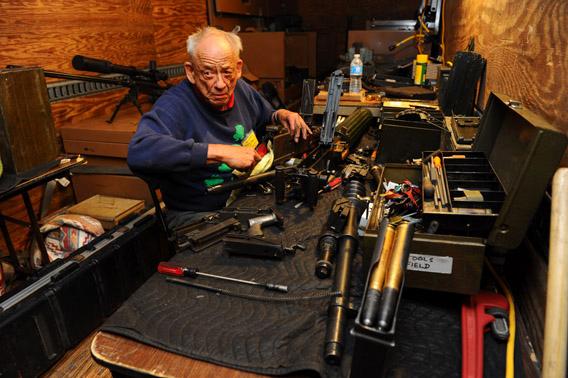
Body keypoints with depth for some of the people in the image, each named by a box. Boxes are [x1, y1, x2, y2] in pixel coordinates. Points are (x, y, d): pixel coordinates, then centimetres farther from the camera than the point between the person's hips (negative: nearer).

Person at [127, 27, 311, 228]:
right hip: (195, 214, -7)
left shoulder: (241, 89, 4)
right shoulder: (173, 105, -21)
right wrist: (219, 152, -40)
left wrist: (280, 115, 0)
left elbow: (265, 117, 25)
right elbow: (139, 153, -40)